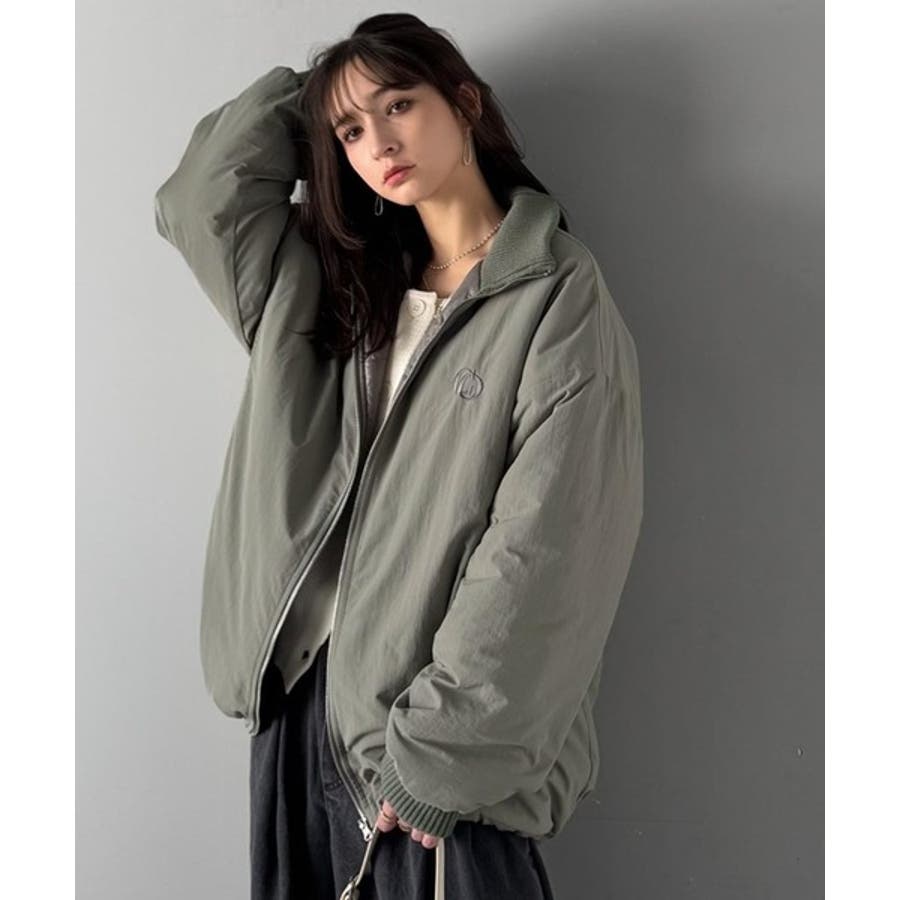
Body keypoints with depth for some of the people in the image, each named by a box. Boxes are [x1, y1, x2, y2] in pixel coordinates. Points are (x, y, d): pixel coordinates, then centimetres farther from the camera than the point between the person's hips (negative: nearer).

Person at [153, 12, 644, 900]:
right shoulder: (346, 288, 10)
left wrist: (432, 758, -15)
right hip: (303, 698, 6)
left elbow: (537, 565, -16)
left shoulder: (559, 301, -11)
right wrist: (300, 97, 7)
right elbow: (203, 197, 12)